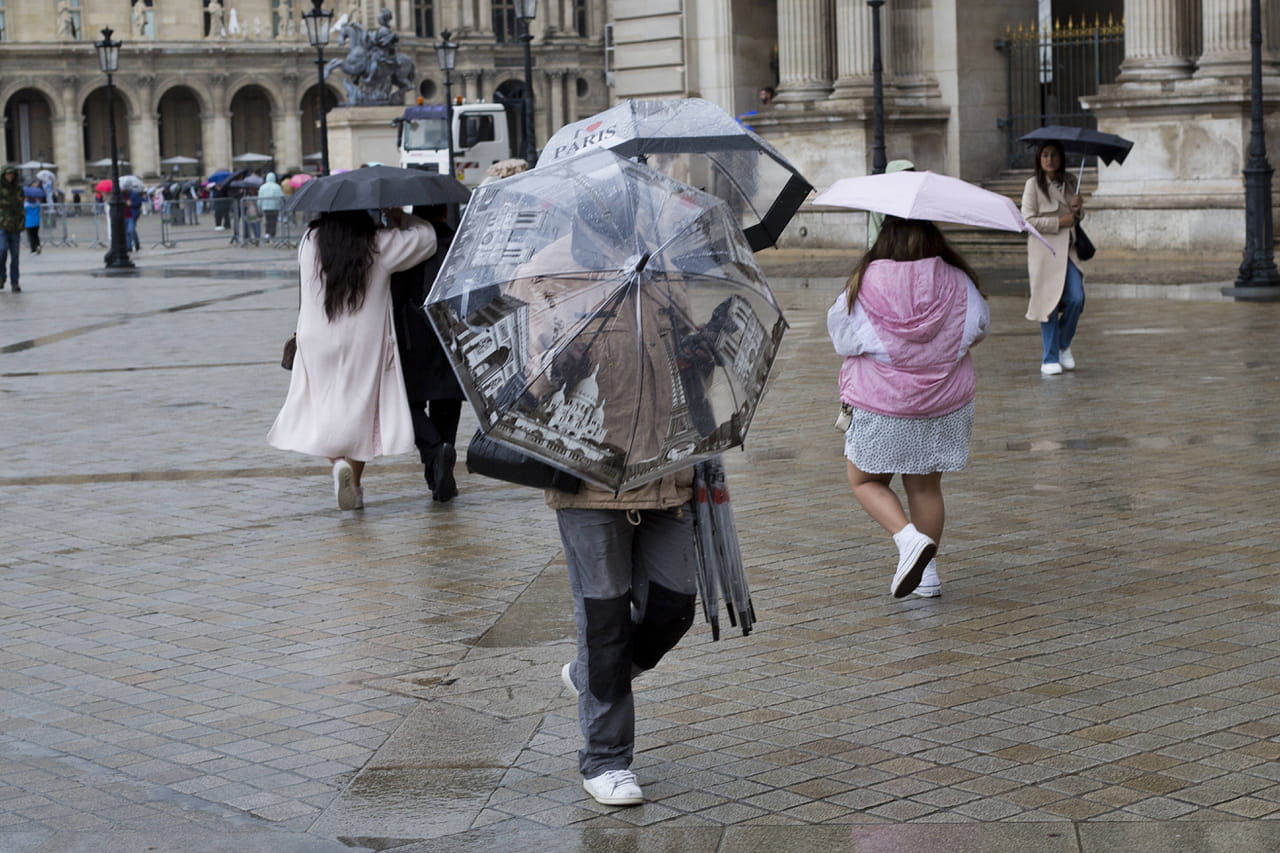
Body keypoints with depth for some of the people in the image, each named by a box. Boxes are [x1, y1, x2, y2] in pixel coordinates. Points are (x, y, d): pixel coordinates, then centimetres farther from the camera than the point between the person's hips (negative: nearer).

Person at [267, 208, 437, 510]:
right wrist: (398, 218, 14)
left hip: (317, 343, 1)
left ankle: (338, 461, -10)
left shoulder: (309, 243, -5)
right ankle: (354, 484, 5)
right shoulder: (379, 245, -10)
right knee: (360, 408, 10)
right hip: (365, 345, -1)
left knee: (325, 408, 14)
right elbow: (426, 236, 0)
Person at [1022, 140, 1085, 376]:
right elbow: (1028, 220, -10)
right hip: (1045, 250, -5)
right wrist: (1058, 222, -14)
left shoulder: (1067, 183, 14)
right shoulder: (1034, 185, -4)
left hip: (1068, 250, 5)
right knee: (1049, 303, -3)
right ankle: (1049, 359, 7)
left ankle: (1063, 346, 18)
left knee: (1076, 299, -6)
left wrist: (1078, 208, 0)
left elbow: (1079, 217, 23)